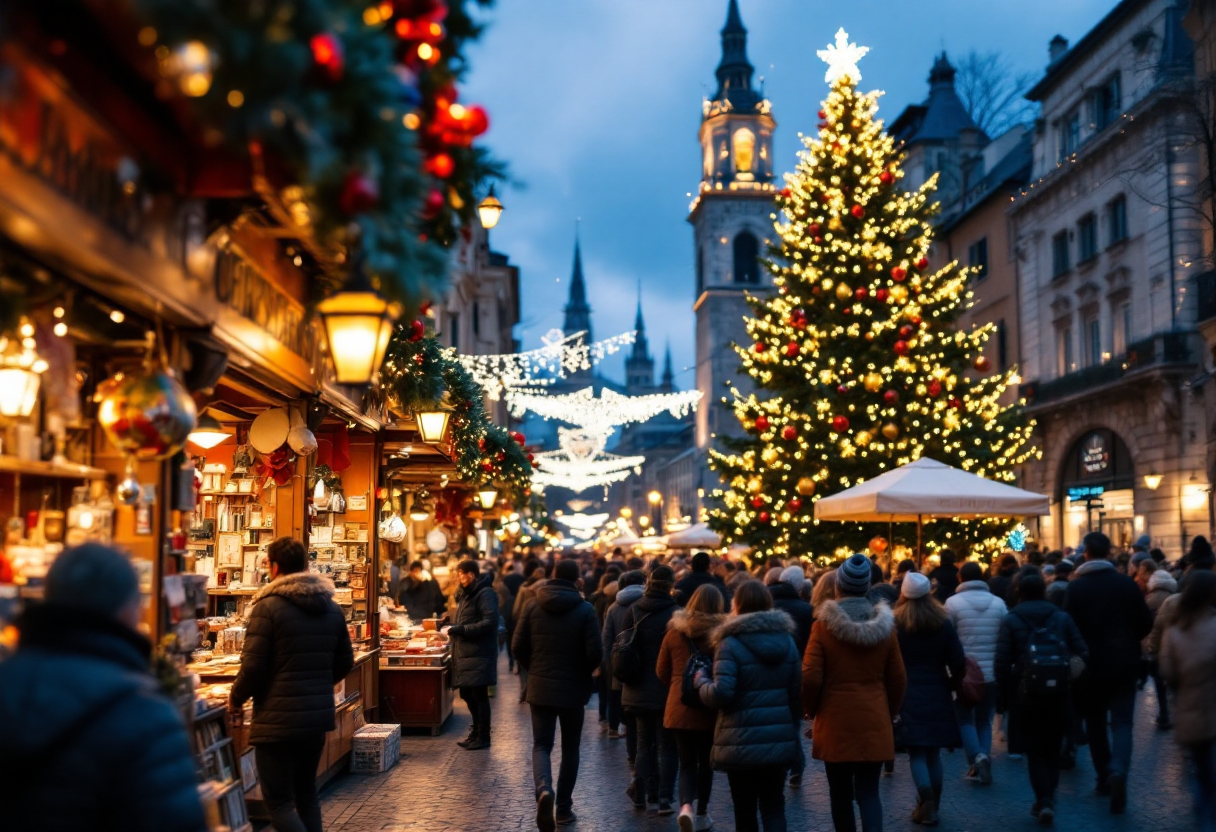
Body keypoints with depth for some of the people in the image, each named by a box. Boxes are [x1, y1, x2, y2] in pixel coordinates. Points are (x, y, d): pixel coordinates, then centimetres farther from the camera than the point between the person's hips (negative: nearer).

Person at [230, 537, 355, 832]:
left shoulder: (268, 607, -13)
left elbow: (253, 666, -15)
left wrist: (235, 699, 3)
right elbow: (344, 663, 14)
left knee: (279, 802, 0)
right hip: (318, 716, 7)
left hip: (278, 719, -6)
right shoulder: (332, 608, 8)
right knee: (306, 792, 20)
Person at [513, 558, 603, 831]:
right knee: (570, 749, 14)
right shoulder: (585, 609, -9)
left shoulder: (533, 607, -2)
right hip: (573, 689, -1)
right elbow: (595, 652, -12)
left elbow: (518, 647, -1)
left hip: (540, 688, 1)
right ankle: (563, 808, 18)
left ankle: (544, 789, -21)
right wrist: (584, 672, 8)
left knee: (541, 745, 7)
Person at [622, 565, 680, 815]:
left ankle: (648, 796, 15)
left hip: (639, 689, 3)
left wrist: (628, 676, 13)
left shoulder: (634, 611, 0)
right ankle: (664, 798, 1)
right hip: (667, 689, -3)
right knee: (667, 745, 7)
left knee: (645, 742, 15)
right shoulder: (675, 612, -12)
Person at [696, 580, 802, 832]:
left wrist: (701, 680, 1)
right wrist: (793, 727, 20)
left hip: (743, 742, -4)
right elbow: (797, 692, 9)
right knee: (774, 806, 8)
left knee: (745, 809, 10)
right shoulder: (787, 640, 7)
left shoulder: (732, 643, -10)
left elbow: (721, 694, -18)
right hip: (780, 740, 4)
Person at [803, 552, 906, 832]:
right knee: (868, 792, 4)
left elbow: (810, 678, -11)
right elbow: (898, 679, 6)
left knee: (840, 793, 13)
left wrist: (811, 709, 7)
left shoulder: (823, 625, -8)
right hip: (874, 723, 2)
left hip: (835, 722, -2)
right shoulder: (885, 626, 1)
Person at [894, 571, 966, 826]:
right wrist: (950, 686, 15)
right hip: (937, 695, 2)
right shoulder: (943, 622, 0)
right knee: (933, 751, 14)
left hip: (908, 695, -2)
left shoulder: (895, 624, -5)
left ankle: (925, 795, -21)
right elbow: (958, 663, -1)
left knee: (916, 752, 2)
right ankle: (931, 806, 18)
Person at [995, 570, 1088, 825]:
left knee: (1035, 751, 8)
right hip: (1059, 695, 2)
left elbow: (1002, 663, -8)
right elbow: (1082, 654, -1)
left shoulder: (1011, 620, -2)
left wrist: (1003, 697, -1)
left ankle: (1044, 801, -5)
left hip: (1027, 696, -2)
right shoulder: (1062, 617, 4)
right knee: (1052, 749, 17)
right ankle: (1048, 799, 17)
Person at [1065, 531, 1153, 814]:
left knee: (1095, 721, 15)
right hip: (1124, 663, 0)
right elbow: (1146, 623, 0)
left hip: (1091, 664, 0)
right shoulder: (1127, 584, -5)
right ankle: (1118, 771, -21)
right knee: (1122, 721, 2)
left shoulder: (1076, 587, -9)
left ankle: (1104, 777, 22)